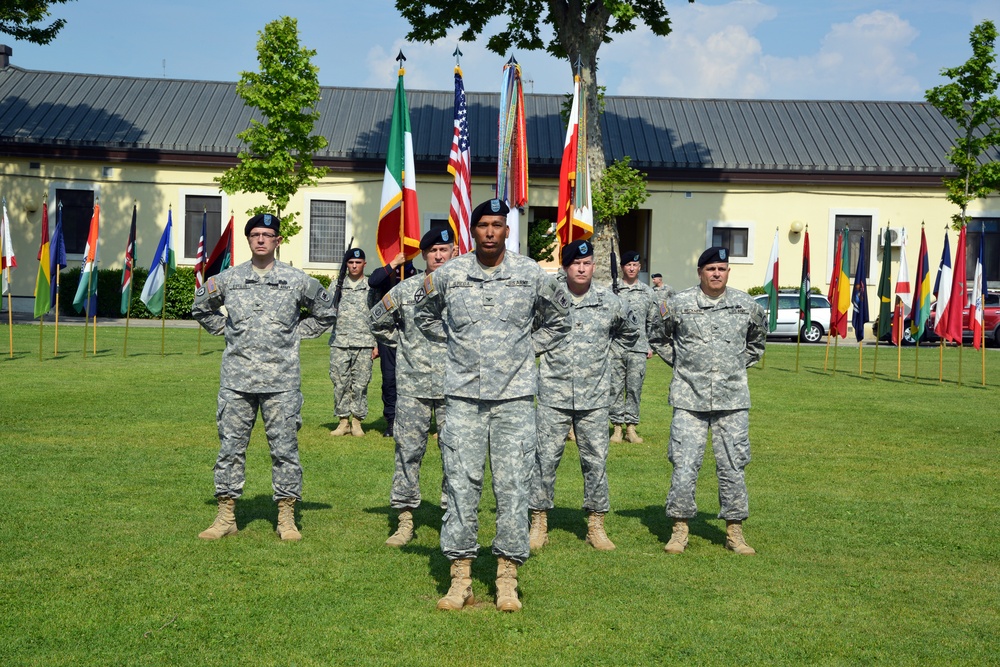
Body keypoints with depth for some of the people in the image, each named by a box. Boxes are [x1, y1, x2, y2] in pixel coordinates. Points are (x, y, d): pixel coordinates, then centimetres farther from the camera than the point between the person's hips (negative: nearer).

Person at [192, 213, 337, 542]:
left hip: (282, 381, -1)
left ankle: (286, 518, 11)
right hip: (236, 379, 1)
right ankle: (226, 516, 14)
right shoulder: (227, 279, 6)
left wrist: (297, 332, 8)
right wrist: (225, 330, 10)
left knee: (285, 448, 2)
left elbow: (326, 313, 17)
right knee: (230, 447, 5)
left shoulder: (297, 280, 3)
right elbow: (201, 309, 23)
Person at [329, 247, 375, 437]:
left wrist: (377, 344, 1)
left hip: (364, 343, -1)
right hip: (340, 342, 1)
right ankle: (343, 420, 9)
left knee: (360, 383, 0)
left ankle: (357, 421, 8)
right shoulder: (337, 285, 11)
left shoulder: (371, 287, 7)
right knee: (340, 382, 1)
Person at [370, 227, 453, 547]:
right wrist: (403, 343, 11)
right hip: (412, 384, 1)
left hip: (453, 386, -1)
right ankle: (405, 519, 10)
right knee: (408, 449, 1)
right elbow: (377, 320, 18)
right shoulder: (405, 289, 5)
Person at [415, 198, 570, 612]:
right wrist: (454, 342, 11)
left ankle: (507, 581, 9)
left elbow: (560, 318, 17)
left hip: (514, 396, 0)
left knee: (513, 485, 0)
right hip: (463, 396, 1)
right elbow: (424, 314, 22)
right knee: (460, 484, 0)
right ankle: (460, 580, 9)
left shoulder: (532, 275, 1)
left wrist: (528, 347, 8)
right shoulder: (447, 275, 3)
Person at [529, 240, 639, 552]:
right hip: (553, 396, -1)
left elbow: (630, 330, 22)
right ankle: (539, 524, 11)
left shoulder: (609, 301, 3)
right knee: (545, 458, 0)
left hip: (595, 397, 1)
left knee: (596, 461, 4)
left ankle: (596, 526, 16)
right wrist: (539, 349, 7)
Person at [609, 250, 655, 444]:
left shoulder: (648, 292, 10)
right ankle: (618, 427, 7)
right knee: (615, 388, 1)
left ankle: (631, 427, 6)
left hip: (638, 348, 1)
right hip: (615, 347, -1)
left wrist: (651, 346, 7)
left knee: (635, 388, 0)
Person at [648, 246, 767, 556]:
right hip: (689, 399, -1)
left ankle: (734, 531, 16)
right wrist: (679, 362, 8)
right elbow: (657, 337, 15)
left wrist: (739, 365, 14)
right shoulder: (679, 304, -1)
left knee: (733, 466, 5)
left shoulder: (747, 305, 4)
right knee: (684, 465, -3)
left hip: (732, 400, 1)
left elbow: (757, 339, 23)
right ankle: (680, 528, 10)